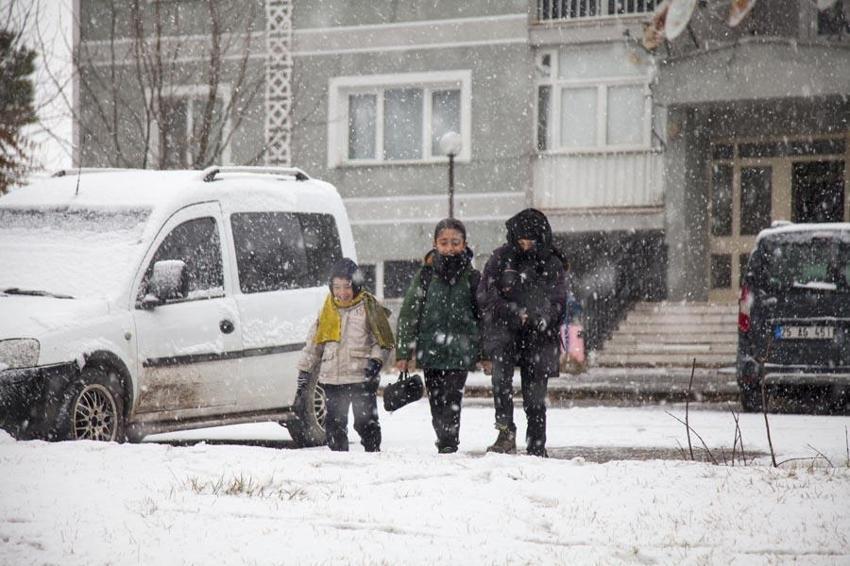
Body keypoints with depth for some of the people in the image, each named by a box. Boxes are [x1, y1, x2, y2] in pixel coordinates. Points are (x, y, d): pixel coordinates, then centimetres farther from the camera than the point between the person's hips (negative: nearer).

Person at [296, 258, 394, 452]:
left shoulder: (368, 307, 0)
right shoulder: (328, 309, 12)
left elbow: (383, 341, 1)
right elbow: (313, 344, 17)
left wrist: (376, 361, -16)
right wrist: (304, 374, 15)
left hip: (362, 378, -4)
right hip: (332, 379, 4)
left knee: (366, 422, -4)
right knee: (335, 424, 6)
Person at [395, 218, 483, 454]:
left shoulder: (472, 277, 4)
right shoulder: (425, 275, 4)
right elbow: (409, 314, 5)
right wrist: (403, 353, 1)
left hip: (460, 352, -2)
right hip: (430, 352, 2)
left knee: (451, 401, -16)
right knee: (436, 403, 8)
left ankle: (448, 444, -22)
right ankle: (446, 443, 21)